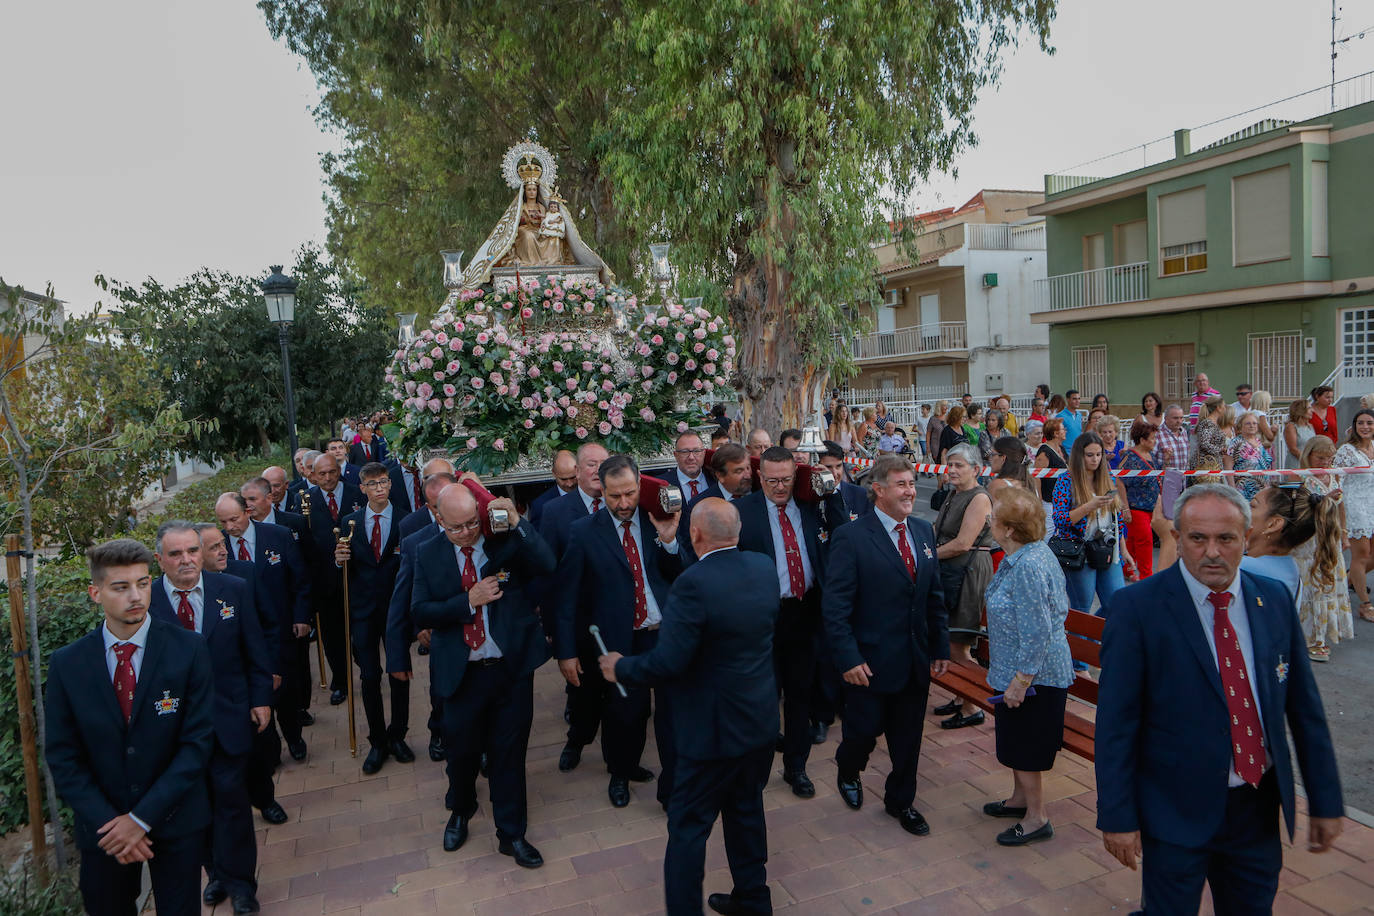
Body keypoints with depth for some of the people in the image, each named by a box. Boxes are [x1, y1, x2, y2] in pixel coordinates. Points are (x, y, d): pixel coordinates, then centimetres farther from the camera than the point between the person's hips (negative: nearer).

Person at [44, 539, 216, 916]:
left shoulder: (188, 650, -12)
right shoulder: (66, 664, -6)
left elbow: (198, 740, -12)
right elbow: (62, 757, -3)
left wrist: (142, 818, -15)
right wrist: (107, 822, -11)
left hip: (177, 821, -1)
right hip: (101, 827, 1)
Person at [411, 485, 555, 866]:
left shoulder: (506, 540, -7)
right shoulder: (428, 554, -1)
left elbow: (547, 566, -22)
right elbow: (420, 612, -7)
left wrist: (517, 521, -29)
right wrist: (468, 601, -19)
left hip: (512, 667, -1)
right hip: (462, 673, 1)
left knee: (509, 753, 11)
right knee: (461, 750, 19)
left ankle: (511, 834, 30)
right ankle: (461, 813, 49)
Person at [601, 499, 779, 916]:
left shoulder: (693, 584, -26)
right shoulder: (764, 568, -3)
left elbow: (667, 662, -27)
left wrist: (620, 669, -8)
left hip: (714, 728, -7)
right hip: (762, 721, 8)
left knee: (688, 825, 9)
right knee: (747, 810, 24)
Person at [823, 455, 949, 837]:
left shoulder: (924, 531, 6)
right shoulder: (851, 538, -14)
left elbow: (934, 595, 11)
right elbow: (835, 606, -15)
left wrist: (941, 647, 7)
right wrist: (849, 659, -19)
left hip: (916, 660, 5)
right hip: (870, 662, -5)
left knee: (908, 740, 16)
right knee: (863, 731, 9)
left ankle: (900, 801, 38)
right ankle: (848, 772, 42)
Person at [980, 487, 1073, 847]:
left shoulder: (1028, 567, -29)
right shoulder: (1033, 553, 3)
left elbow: (1036, 634, -29)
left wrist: (1019, 683, -22)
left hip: (1033, 675, -10)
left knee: (1024, 746, 7)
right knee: (1016, 742, 23)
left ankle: (1036, 818, 24)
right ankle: (1021, 799, 41)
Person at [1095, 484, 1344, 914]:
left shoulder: (1274, 600, 1)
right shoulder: (1138, 607, -15)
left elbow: (1304, 706, 8)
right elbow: (1116, 720, -14)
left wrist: (1326, 801, 9)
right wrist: (1117, 815, -14)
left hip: (1259, 809, 5)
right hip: (1177, 813, -4)